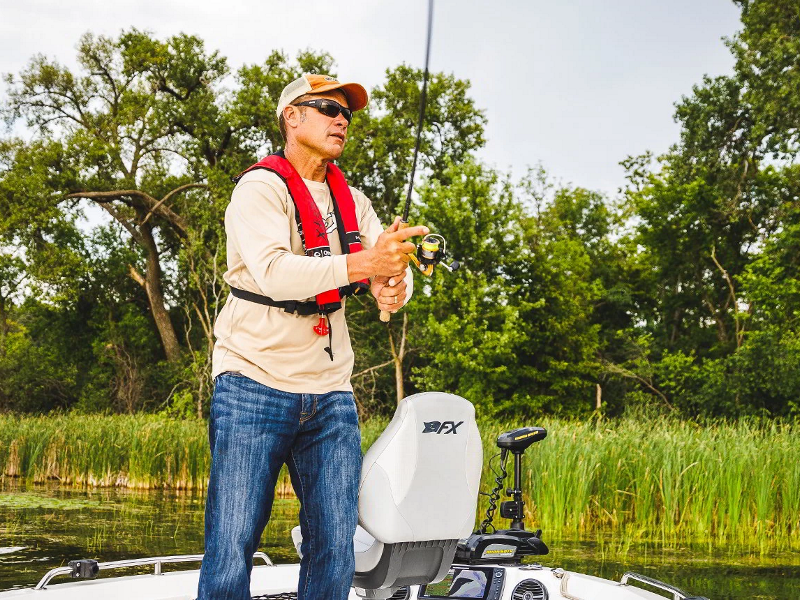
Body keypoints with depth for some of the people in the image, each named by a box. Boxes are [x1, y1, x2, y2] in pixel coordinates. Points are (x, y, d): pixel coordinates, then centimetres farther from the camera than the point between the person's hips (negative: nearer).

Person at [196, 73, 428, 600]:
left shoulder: (352, 201, 17)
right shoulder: (261, 187, -3)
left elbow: (393, 265, 4)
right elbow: (271, 272, -21)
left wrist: (394, 287, -20)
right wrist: (361, 264, -31)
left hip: (330, 393, 6)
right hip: (255, 384, -6)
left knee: (335, 553, 3)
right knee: (231, 553, -8)